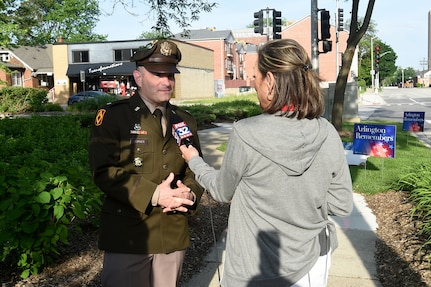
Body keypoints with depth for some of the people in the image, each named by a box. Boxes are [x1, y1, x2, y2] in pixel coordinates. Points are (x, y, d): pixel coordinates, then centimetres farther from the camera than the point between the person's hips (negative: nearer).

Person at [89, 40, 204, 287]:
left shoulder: (186, 121, 10)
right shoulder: (113, 116, -6)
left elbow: (195, 168, 10)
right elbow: (103, 171, -15)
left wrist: (190, 194, -12)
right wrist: (153, 194, -22)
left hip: (174, 234, 5)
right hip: (127, 235, -4)